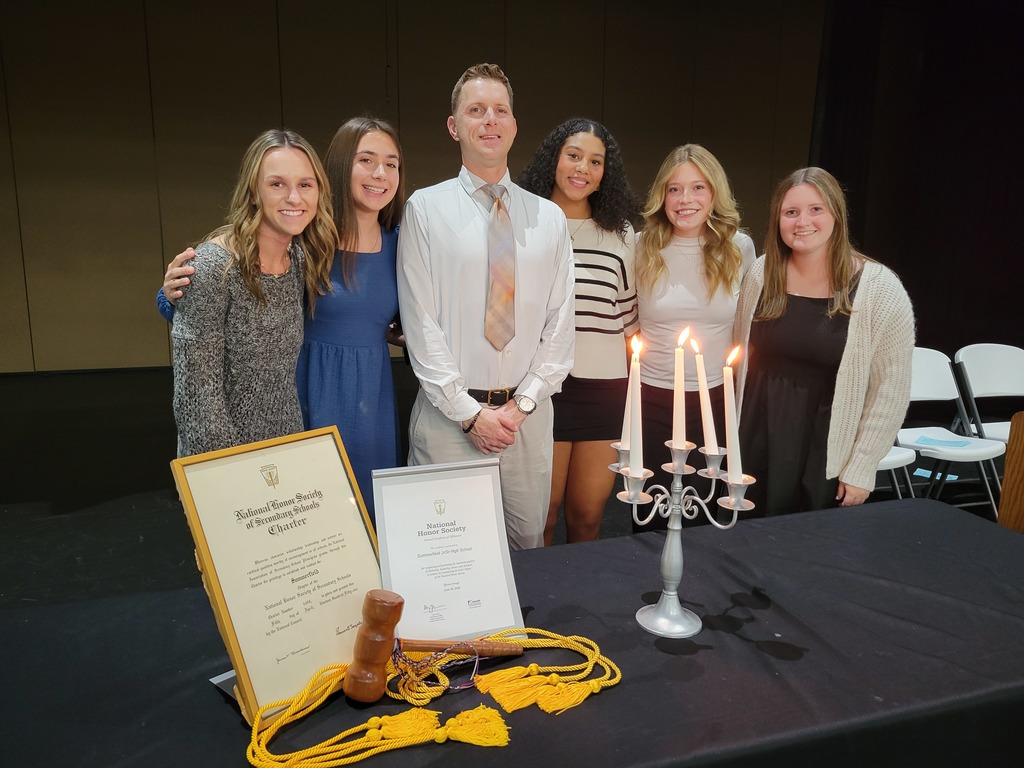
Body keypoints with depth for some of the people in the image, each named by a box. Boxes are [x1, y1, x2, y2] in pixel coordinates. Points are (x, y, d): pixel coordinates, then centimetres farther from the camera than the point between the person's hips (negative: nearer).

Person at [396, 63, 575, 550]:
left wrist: (523, 402, -5)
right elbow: (420, 322, -7)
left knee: (528, 543, 13)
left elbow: (560, 322, 5)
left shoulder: (549, 217, 8)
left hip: (529, 414, 3)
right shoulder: (426, 208, -2)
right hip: (450, 413, -2)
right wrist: (469, 412, -10)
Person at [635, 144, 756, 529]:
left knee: (704, 519, 12)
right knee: (650, 518, 9)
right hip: (651, 400, -1)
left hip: (716, 400, 1)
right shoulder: (642, 248, -4)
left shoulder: (740, 248, -1)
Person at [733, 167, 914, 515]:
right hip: (759, 439, 3)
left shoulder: (880, 289, -11)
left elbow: (891, 388, -8)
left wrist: (861, 468, -8)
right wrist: (735, 429, 9)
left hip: (828, 450, -3)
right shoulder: (761, 273, -1)